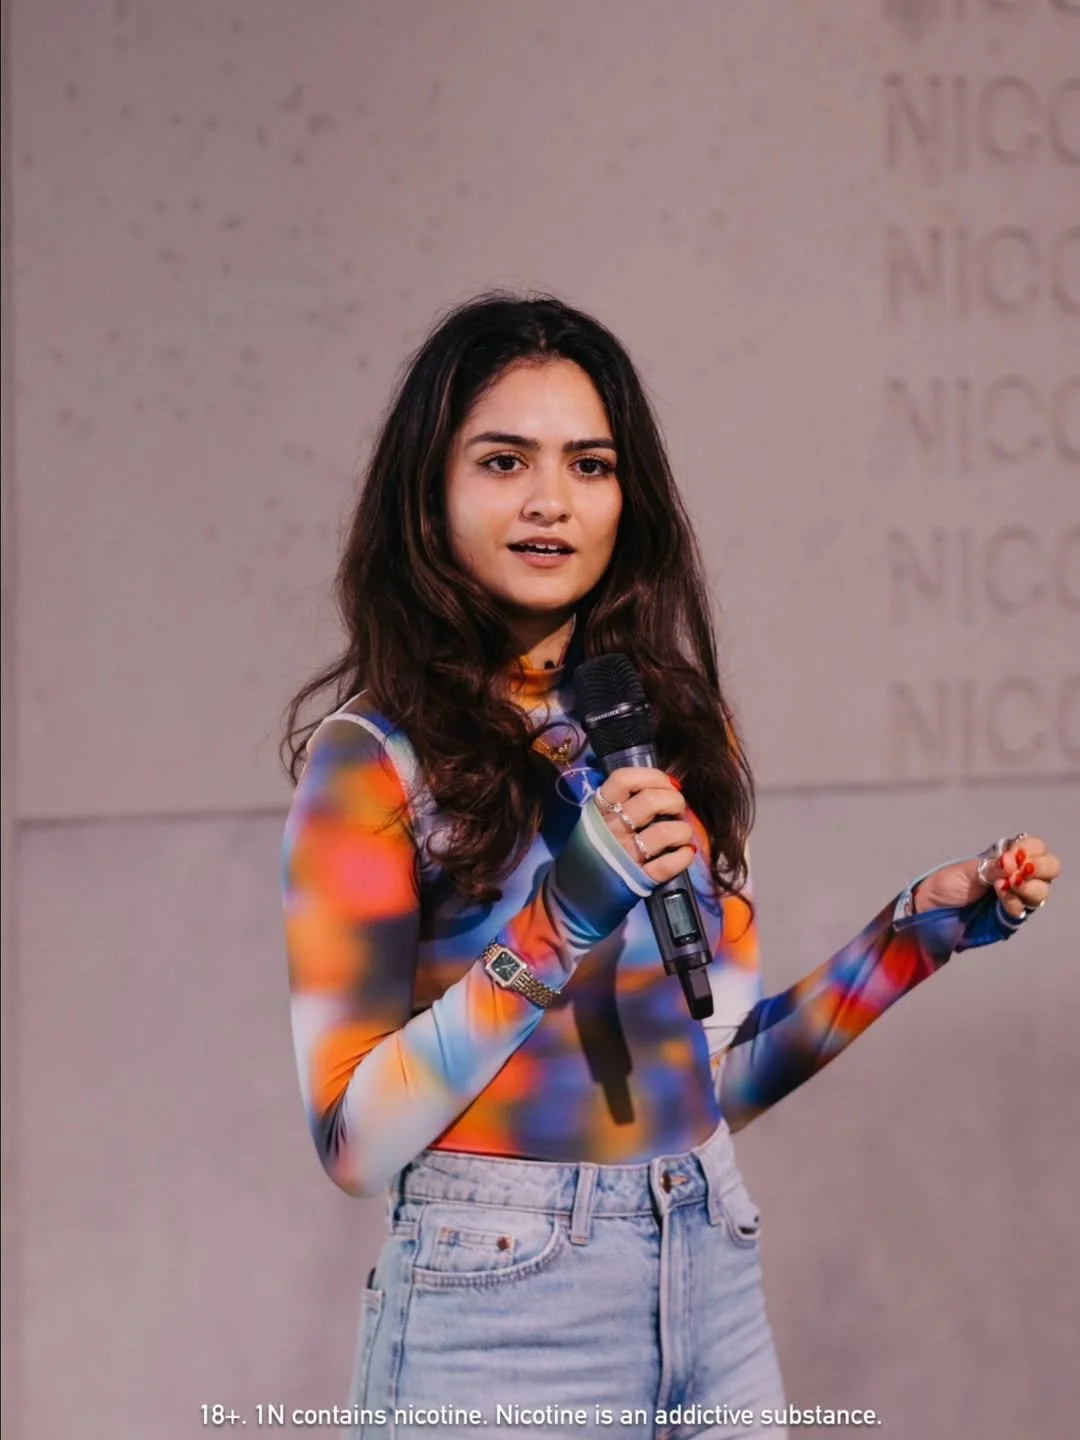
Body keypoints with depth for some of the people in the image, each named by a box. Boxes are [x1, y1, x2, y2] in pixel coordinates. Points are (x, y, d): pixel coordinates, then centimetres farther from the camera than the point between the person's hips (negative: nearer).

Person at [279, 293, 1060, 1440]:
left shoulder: (681, 733, 7)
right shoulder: (374, 760, -9)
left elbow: (717, 1075, 12)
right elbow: (353, 1141, -14)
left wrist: (924, 923, 5)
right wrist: (561, 924, -22)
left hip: (712, 1289, 5)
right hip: (495, 1307, -5)